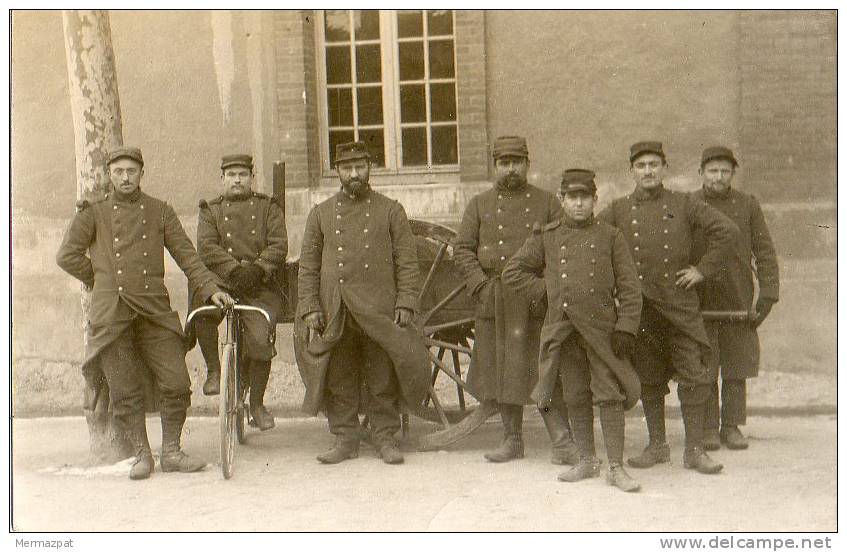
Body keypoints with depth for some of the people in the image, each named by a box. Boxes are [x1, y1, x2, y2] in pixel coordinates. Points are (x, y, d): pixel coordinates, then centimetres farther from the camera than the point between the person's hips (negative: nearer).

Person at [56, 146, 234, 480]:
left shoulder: (160, 212, 12)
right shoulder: (94, 213, 9)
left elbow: (186, 254, 8)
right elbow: (67, 255, 3)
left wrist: (210, 289, -2)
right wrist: (101, 280, 5)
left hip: (154, 309, 1)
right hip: (112, 314, -1)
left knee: (176, 383, -4)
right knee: (124, 392, 2)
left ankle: (171, 453, 11)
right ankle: (141, 455, 15)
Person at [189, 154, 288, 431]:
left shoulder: (268, 208, 14)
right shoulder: (210, 211, 15)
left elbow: (279, 245, 0)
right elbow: (206, 246, -2)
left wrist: (257, 268, -19)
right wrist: (235, 269, -19)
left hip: (260, 286, -1)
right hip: (221, 282, 1)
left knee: (260, 339, -17)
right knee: (200, 304, -32)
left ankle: (257, 404, 5)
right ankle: (213, 369, -11)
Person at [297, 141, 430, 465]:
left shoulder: (390, 211, 7)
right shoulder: (321, 214, 11)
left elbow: (407, 261, 3)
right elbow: (308, 265, 9)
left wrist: (405, 303, -6)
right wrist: (310, 307, 0)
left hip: (380, 312, -1)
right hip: (336, 314, 2)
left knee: (383, 380, 3)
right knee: (339, 381, 5)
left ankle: (385, 438, 14)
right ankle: (345, 439, 15)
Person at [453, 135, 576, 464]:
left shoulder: (546, 203, 8)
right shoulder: (479, 205, 10)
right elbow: (462, 250, 6)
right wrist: (482, 285, -6)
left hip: (536, 300, -2)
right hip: (494, 302, 2)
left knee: (542, 369, -7)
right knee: (500, 370, 8)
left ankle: (562, 441, -2)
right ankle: (512, 441, 19)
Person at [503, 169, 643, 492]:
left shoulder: (610, 237, 3)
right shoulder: (547, 238, 7)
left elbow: (629, 287, 1)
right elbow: (513, 272, 13)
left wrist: (626, 328, -8)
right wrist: (547, 290, 4)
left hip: (602, 327, -2)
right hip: (562, 329, 2)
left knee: (610, 395, -5)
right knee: (575, 397, 9)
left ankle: (616, 468, 1)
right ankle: (587, 461, 23)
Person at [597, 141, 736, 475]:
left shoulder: (683, 205, 3)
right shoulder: (618, 210, 6)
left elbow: (725, 230, 2)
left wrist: (703, 270, -2)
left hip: (680, 303, -1)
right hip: (639, 306, 1)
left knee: (694, 377, -4)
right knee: (648, 379, 8)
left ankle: (694, 450, 4)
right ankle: (657, 446, 20)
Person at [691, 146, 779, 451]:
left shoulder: (748, 205, 4)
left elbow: (765, 253, 3)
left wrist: (768, 295, -5)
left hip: (739, 301, 1)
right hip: (699, 304, -1)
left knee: (737, 367, 4)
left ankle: (732, 426, 15)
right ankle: (708, 428, 9)